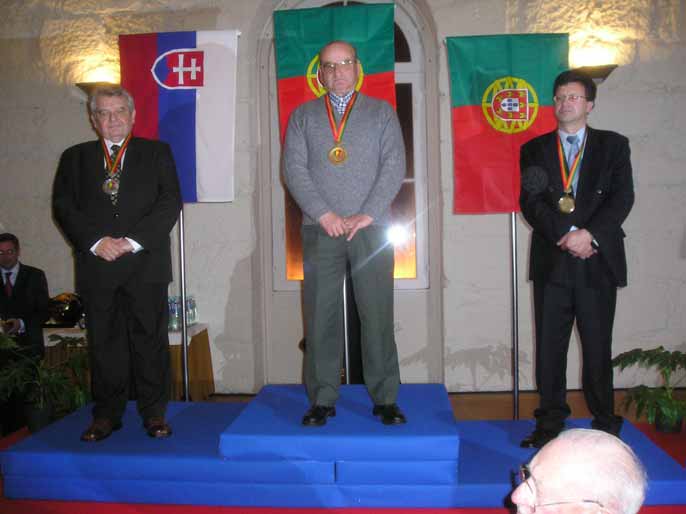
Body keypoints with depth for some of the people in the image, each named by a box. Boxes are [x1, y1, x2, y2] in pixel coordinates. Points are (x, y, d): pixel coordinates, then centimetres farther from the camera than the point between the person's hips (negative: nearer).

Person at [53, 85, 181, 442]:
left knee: (150, 338, 2)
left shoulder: (156, 152, 10)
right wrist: (95, 242, -10)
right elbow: (64, 206, 6)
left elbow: (170, 201, -1)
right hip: (96, 265, 2)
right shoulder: (75, 158, 15)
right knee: (103, 341, 6)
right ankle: (107, 413, 18)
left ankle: (154, 412, 13)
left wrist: (135, 240, -11)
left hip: (146, 263, -1)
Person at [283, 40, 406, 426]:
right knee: (321, 317, 1)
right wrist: (324, 214, -9)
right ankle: (322, 401, 11)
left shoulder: (382, 112, 13)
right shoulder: (303, 116, 15)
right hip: (320, 230, 1)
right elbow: (294, 169, 4)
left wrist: (366, 214, -9)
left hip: (371, 229, 0)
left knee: (378, 315, 0)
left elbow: (394, 167, 2)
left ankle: (386, 399, 11)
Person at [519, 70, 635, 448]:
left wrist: (590, 234, -15)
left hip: (598, 260, -1)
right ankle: (550, 423, 13)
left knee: (598, 345, 4)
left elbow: (623, 197, -1)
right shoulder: (534, 149, 12)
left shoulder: (613, 145, 11)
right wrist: (566, 235, -13)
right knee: (549, 345, 3)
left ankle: (605, 423, 17)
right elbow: (530, 201, 0)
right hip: (551, 261, 1)